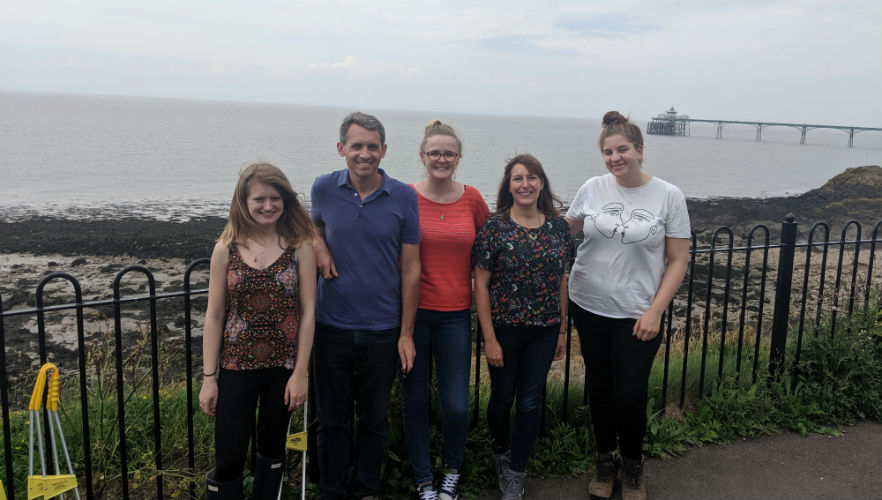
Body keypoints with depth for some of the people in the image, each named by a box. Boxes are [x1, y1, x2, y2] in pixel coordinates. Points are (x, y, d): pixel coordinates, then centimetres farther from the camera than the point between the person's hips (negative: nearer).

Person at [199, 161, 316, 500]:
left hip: (283, 369, 1)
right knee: (228, 461, 1)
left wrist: (300, 372, -6)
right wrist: (208, 377, -2)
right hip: (236, 368, 0)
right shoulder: (226, 249, -2)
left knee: (272, 452, 17)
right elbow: (214, 316, 0)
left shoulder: (299, 247, -3)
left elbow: (308, 312, -3)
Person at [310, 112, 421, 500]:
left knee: (374, 420, 14)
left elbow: (410, 269, -3)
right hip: (331, 326, 1)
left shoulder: (403, 197, -6)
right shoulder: (324, 188, -3)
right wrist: (319, 246, -4)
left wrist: (406, 333, -5)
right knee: (331, 419, 12)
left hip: (382, 331, -1)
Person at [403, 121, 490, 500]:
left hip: (455, 314, 1)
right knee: (415, 398, 11)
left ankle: (452, 469, 31)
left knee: (456, 405, 1)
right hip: (413, 311, -1)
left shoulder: (472, 199, 2)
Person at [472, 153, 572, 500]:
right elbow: (481, 284, -9)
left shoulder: (558, 227, 0)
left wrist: (561, 330, 9)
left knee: (530, 403, 9)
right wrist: (489, 338, -11)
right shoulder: (495, 227, -10)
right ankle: (500, 450, 43)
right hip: (504, 328, -2)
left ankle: (515, 472, 26)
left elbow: (561, 280, 8)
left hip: (544, 330, 3)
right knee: (502, 398, 14)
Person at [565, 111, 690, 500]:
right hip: (589, 307, 3)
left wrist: (655, 312, -12)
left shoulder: (668, 196, -6)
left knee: (629, 396, -1)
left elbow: (678, 261, -5)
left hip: (637, 315, -2)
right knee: (600, 388, 14)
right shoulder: (593, 188, 0)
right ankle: (605, 460, 35)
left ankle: (632, 465, 28)